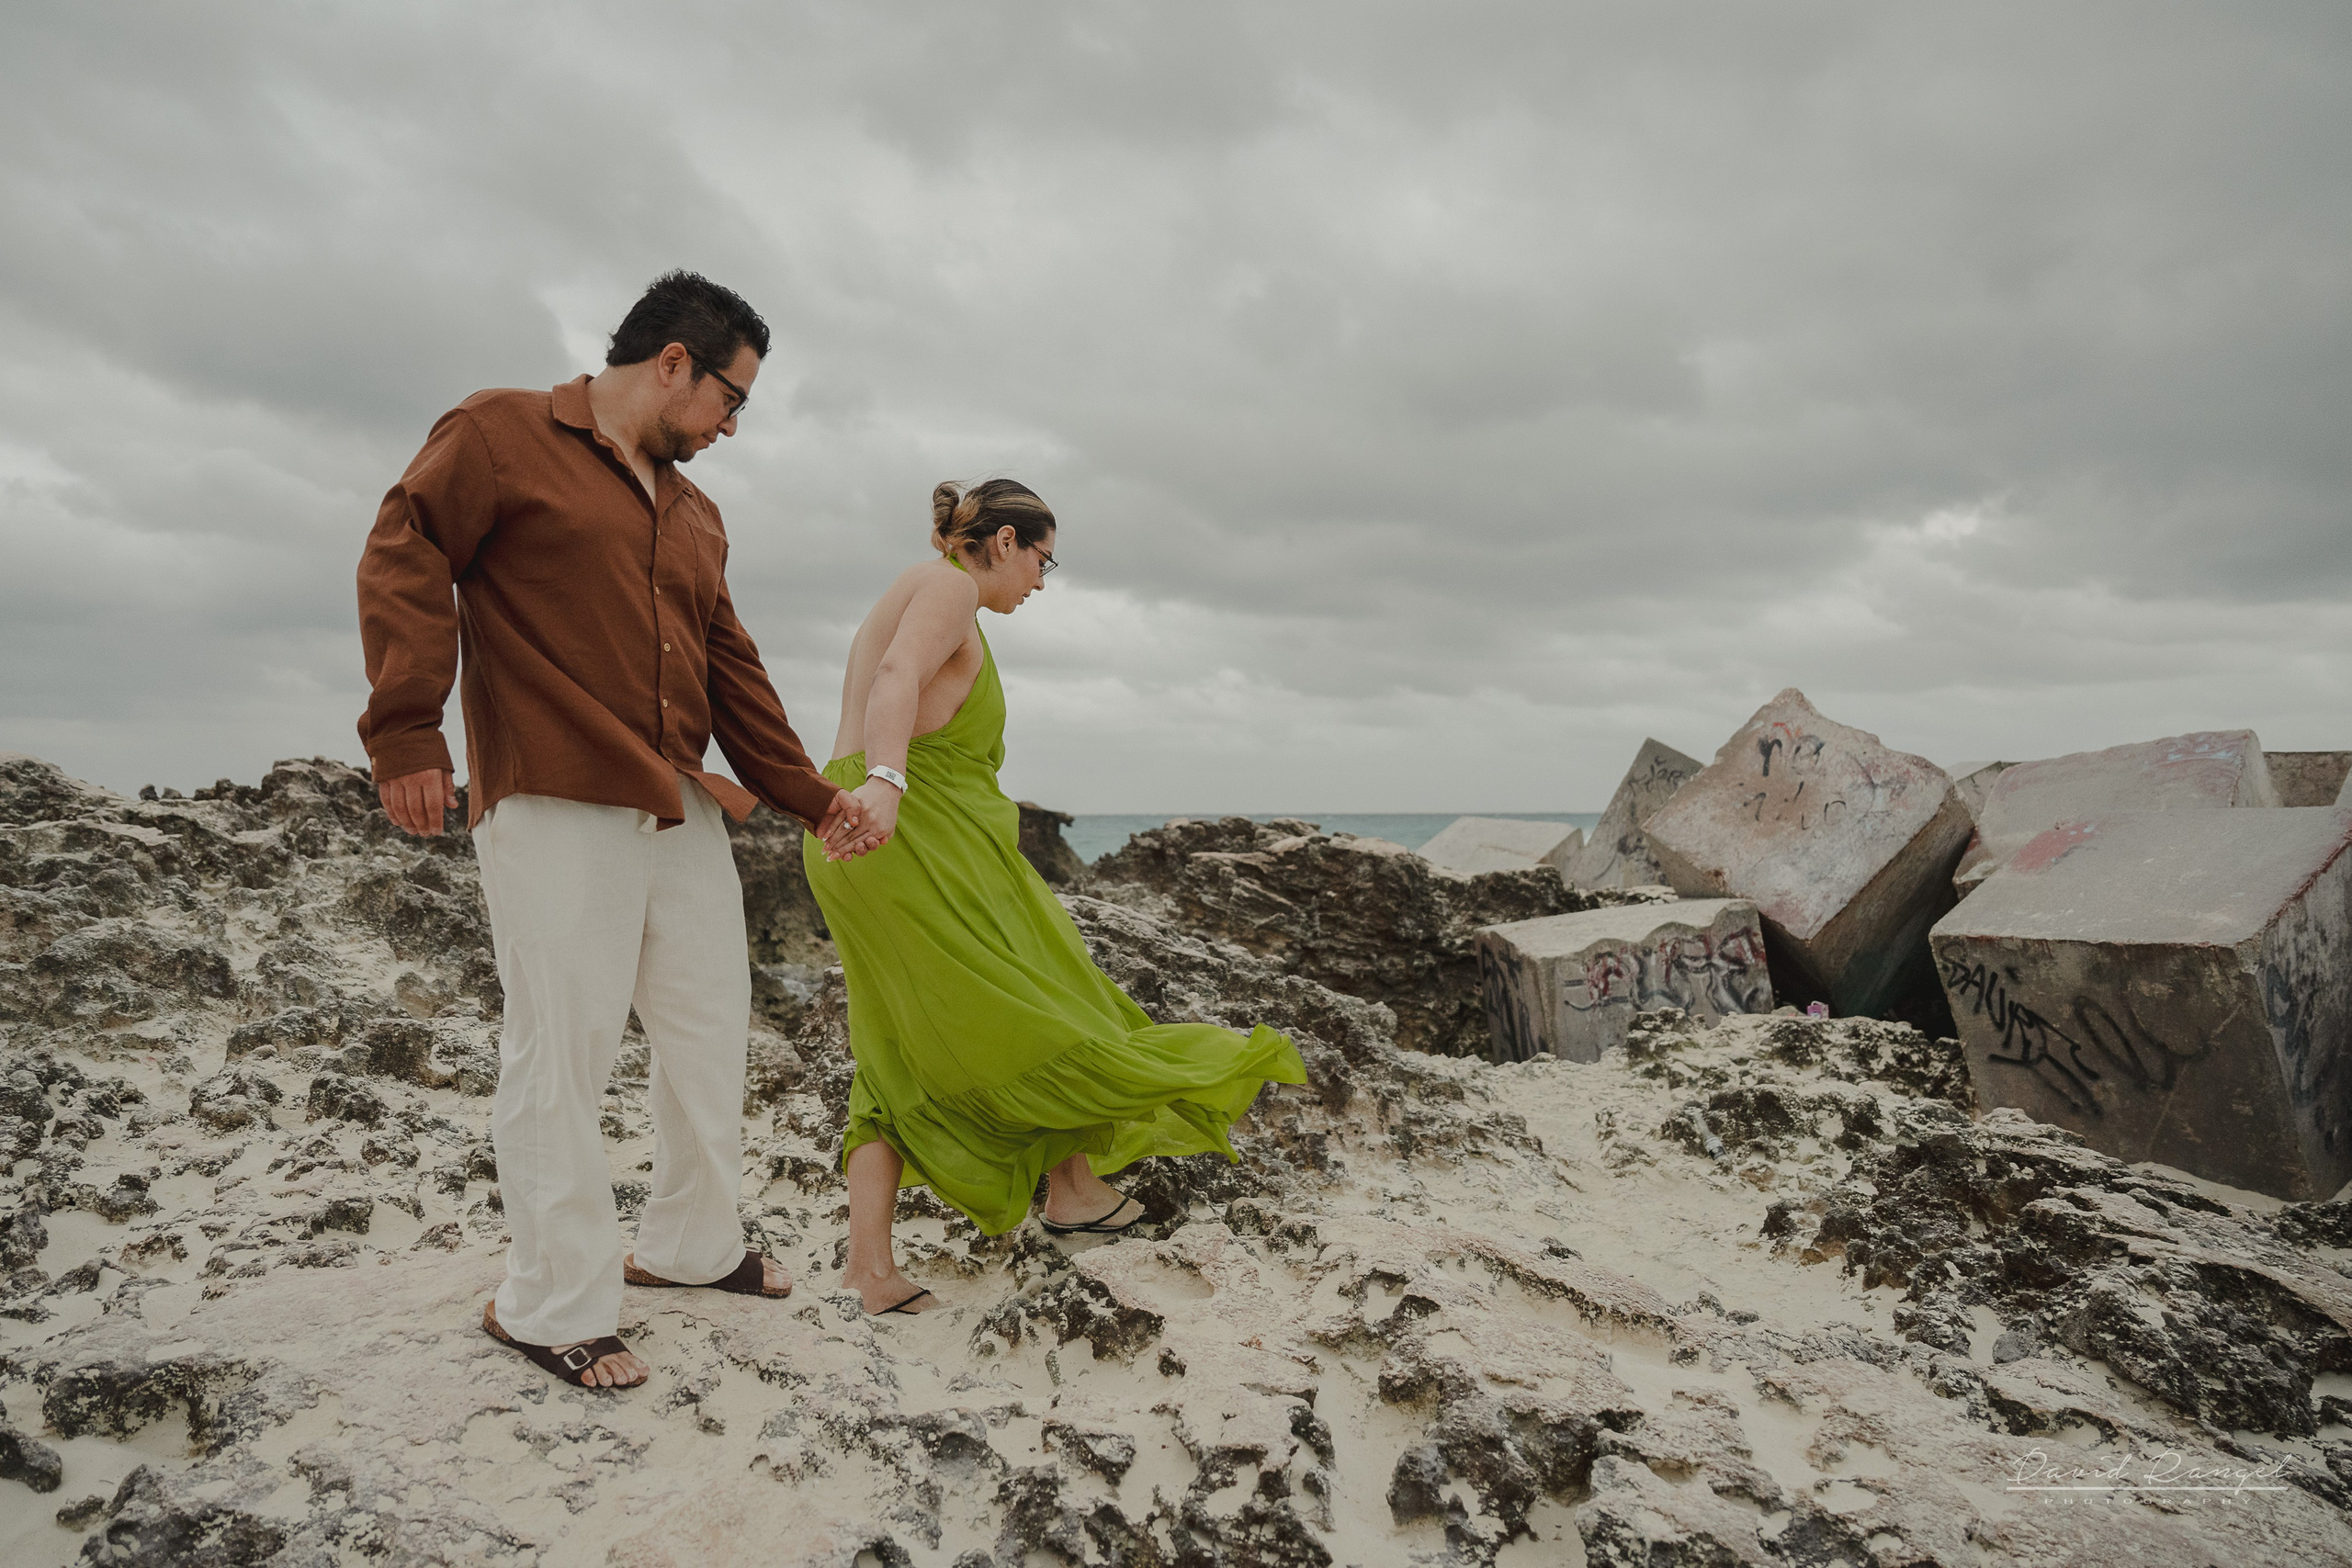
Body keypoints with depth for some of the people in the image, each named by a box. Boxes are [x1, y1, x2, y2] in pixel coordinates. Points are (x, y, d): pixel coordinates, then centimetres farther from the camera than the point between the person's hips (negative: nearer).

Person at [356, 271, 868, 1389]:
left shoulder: (694, 515, 21)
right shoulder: (500, 435, 2)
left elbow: (732, 670, 21)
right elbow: (403, 559, -7)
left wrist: (805, 793, 18)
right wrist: (405, 734, -16)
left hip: (683, 812, 8)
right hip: (553, 804, -8)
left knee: (710, 1031, 12)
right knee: (562, 1052, -2)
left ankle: (689, 1244, 31)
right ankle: (554, 1307, 14)